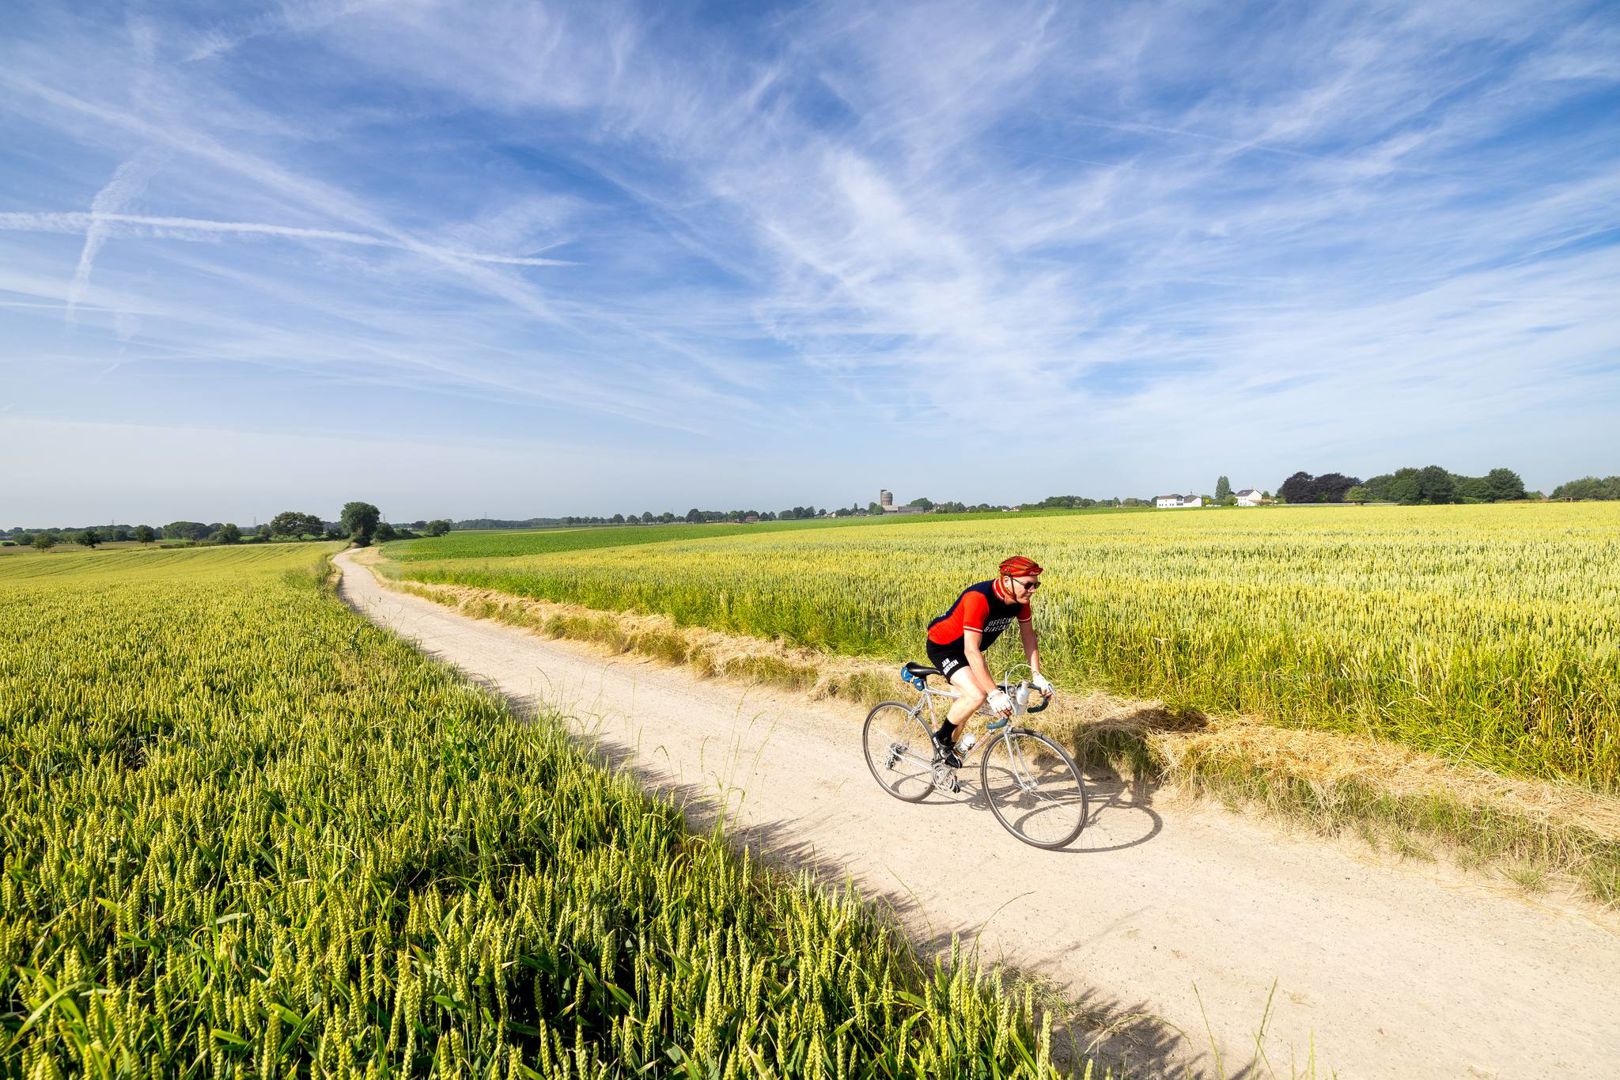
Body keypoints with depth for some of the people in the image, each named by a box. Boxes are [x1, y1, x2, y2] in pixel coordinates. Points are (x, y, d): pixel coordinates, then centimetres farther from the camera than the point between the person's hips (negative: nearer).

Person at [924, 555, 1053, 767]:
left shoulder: (1020, 599, -14)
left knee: (965, 704, 16)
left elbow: (1028, 636, -1)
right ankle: (941, 738, -3)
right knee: (977, 695, -26)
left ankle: (946, 751, 39)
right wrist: (994, 693, -40)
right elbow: (971, 651, -39)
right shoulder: (978, 598, -38)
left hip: (965, 650, 8)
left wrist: (1036, 675, -10)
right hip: (942, 646, -8)